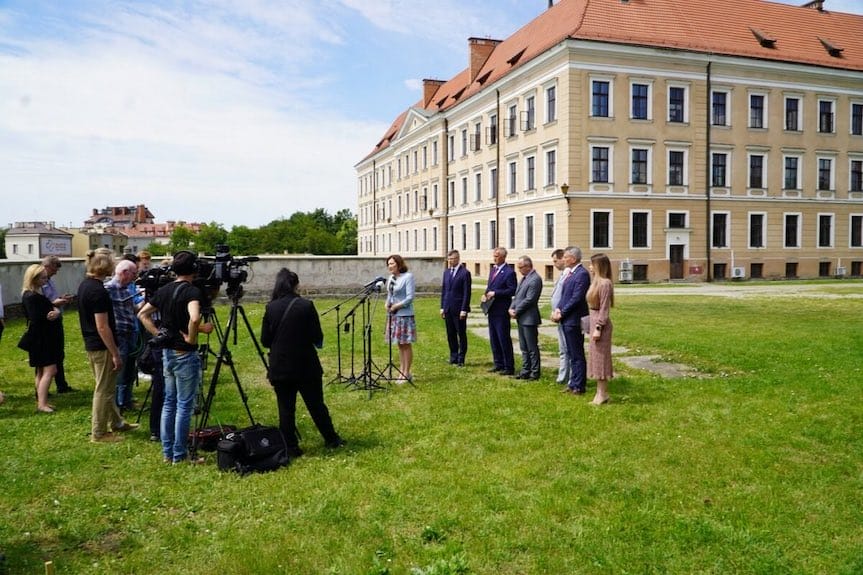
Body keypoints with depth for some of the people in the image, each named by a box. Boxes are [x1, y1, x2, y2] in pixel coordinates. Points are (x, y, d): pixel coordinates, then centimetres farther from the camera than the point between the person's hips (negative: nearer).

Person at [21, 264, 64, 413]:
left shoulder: (37, 293, 13)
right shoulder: (30, 296, -18)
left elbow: (50, 309, 9)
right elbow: (36, 319, -25)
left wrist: (55, 311, -13)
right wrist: (52, 314, -12)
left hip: (45, 337, 10)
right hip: (40, 339, -10)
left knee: (42, 371, 13)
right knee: (50, 370, -11)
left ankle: (41, 401, 20)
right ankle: (42, 404, -10)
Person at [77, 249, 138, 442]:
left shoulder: (84, 285, 8)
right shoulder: (98, 291, -22)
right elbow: (102, 327, -23)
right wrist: (115, 354, -18)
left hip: (91, 344, 10)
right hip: (102, 347, -10)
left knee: (106, 388, 20)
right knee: (104, 390, 2)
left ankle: (116, 423, 33)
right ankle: (99, 433, 12)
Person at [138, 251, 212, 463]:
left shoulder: (163, 290, 7)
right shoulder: (192, 291, -16)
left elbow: (142, 314, 13)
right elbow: (194, 319, -33)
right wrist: (191, 338, -17)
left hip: (167, 352, 7)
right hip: (186, 354, -7)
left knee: (169, 403, 15)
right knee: (184, 405, 2)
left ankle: (167, 452, 22)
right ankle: (180, 455, 9)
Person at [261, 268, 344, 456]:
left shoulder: (271, 308, -3)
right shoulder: (306, 306, -9)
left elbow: (264, 340, 0)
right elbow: (317, 338, -7)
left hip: (280, 368, 1)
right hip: (306, 366, -1)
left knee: (286, 408, 9)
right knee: (316, 405, 12)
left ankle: (290, 447, 13)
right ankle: (332, 440, 25)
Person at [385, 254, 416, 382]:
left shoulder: (408, 276, -9)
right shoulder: (391, 278, 13)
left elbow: (410, 297, -15)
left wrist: (396, 306, -16)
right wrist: (387, 304, 3)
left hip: (404, 315, -7)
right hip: (393, 315, 7)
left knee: (406, 344, -1)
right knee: (399, 344, 12)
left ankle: (407, 373, 5)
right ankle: (401, 371, 18)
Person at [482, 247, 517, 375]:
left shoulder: (509, 272, -12)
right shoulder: (493, 269, 14)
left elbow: (512, 290, -17)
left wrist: (495, 293, -19)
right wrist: (486, 294, 1)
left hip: (501, 311, -9)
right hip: (491, 309, 9)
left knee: (504, 339, -3)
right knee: (494, 338, 14)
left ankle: (509, 367, 5)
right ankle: (498, 364, 24)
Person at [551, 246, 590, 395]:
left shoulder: (582, 274, -15)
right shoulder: (570, 273, 13)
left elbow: (577, 298, -19)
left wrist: (561, 313, -14)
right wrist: (558, 309, 1)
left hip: (574, 320, -9)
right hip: (566, 320, 9)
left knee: (577, 355, -1)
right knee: (572, 354, 16)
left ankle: (579, 386, 8)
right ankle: (573, 383, 25)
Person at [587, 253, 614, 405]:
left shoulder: (605, 283, -16)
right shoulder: (596, 281, 13)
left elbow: (604, 309, -18)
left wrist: (598, 328, -20)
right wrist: (594, 326, 14)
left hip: (600, 323, -10)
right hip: (594, 320, 10)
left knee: (600, 357, -3)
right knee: (596, 357, 13)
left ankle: (603, 395, 5)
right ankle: (600, 392, 21)